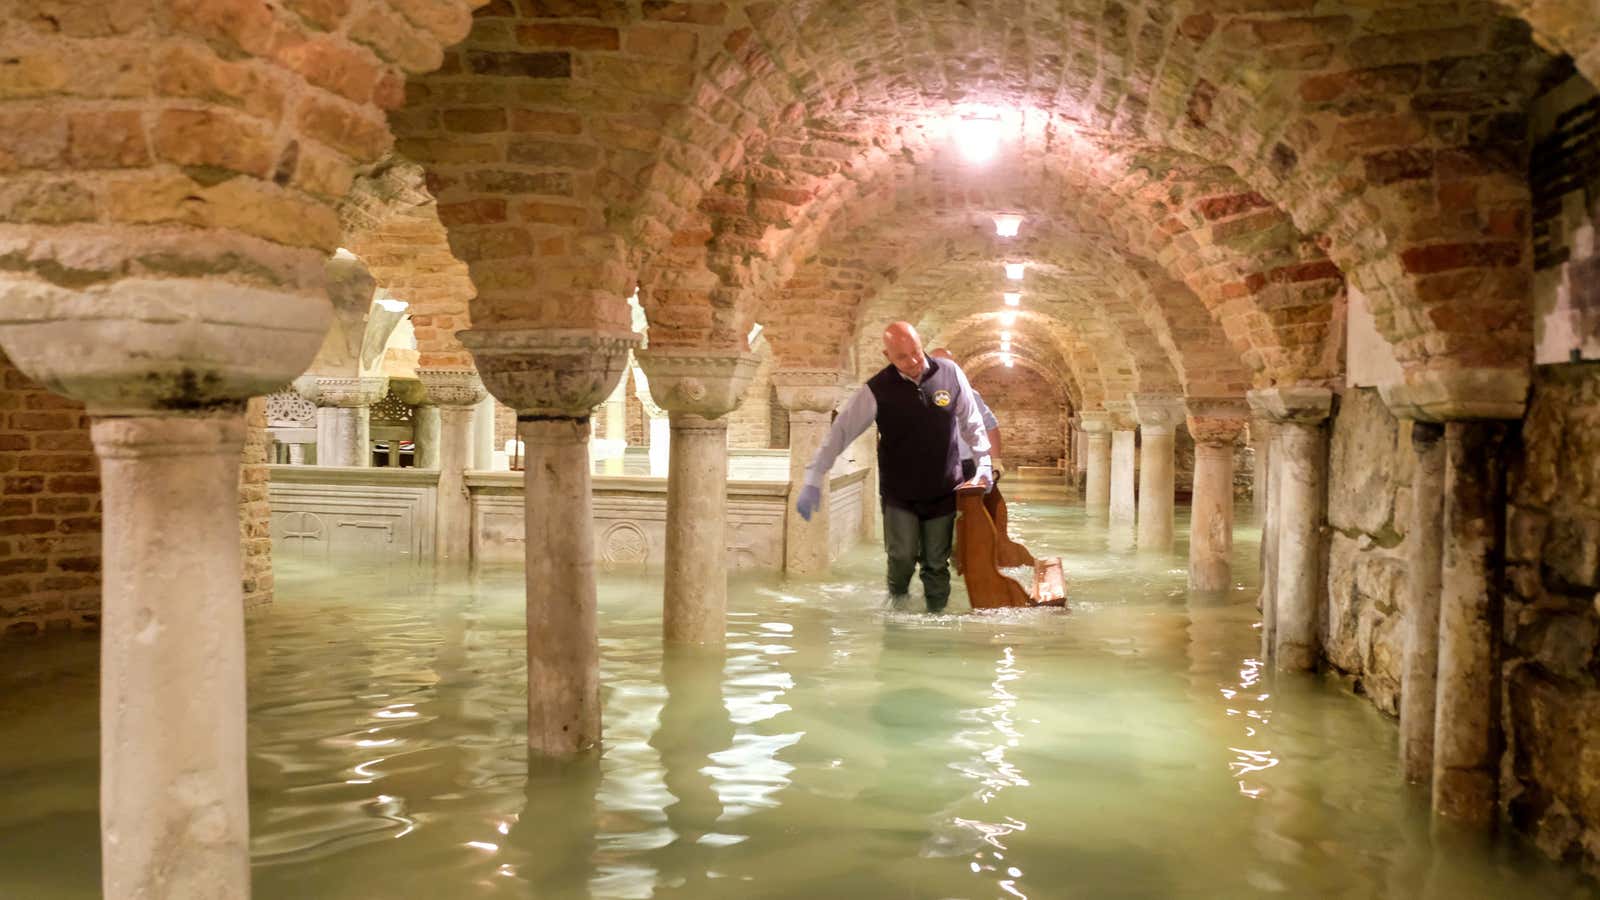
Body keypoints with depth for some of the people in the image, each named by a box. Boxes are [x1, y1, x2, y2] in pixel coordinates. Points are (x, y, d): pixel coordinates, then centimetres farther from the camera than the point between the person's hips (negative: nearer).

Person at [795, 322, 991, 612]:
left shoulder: (950, 374, -6)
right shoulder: (877, 390, -14)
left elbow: (971, 423, 7)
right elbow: (840, 432, -14)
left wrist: (983, 464, 2)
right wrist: (813, 481, -19)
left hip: (943, 491, 2)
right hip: (899, 494, -2)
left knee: (936, 564, 8)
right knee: (902, 559, -10)